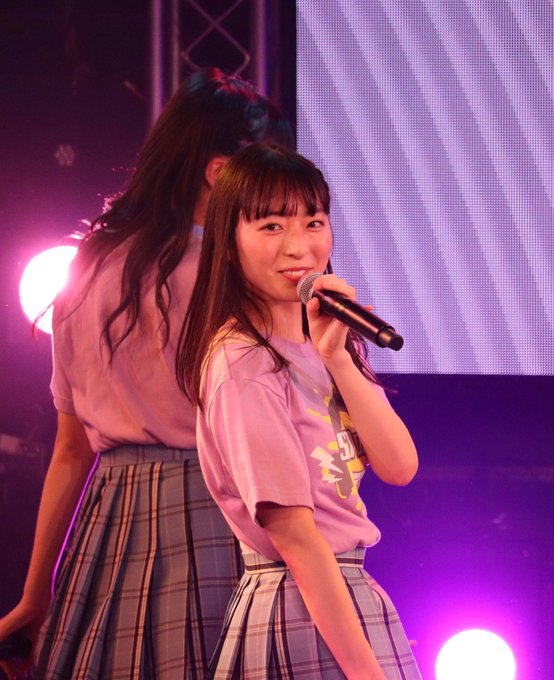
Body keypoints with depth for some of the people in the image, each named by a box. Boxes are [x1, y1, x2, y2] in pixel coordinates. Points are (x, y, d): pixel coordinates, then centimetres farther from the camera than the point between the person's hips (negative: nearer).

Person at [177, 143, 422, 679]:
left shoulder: (327, 345, 11)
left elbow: (399, 466, 0)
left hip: (349, 592, 8)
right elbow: (292, 531, -20)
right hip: (299, 613, -8)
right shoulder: (245, 364, -16)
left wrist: (336, 358, -11)